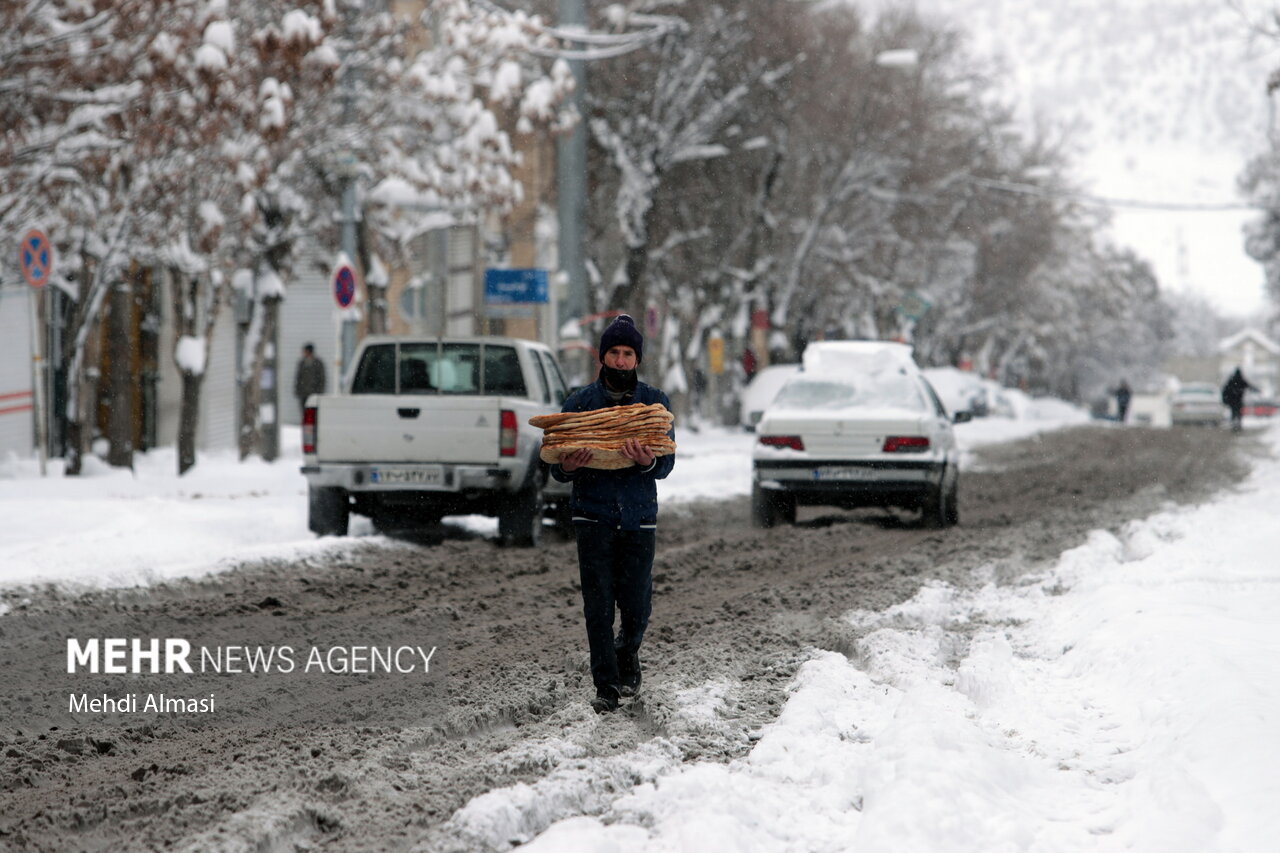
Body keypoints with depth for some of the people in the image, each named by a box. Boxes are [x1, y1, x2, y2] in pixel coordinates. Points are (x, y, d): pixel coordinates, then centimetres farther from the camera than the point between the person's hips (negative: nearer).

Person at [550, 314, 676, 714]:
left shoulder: (655, 402, 5)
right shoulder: (580, 402, 5)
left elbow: (667, 464, -1)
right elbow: (558, 469, 6)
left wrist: (647, 462, -24)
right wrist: (567, 466, -18)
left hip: (639, 517, 0)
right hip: (593, 516, 0)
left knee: (637, 606, 1)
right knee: (598, 606, -5)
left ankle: (627, 655, 31)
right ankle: (606, 686, 2)